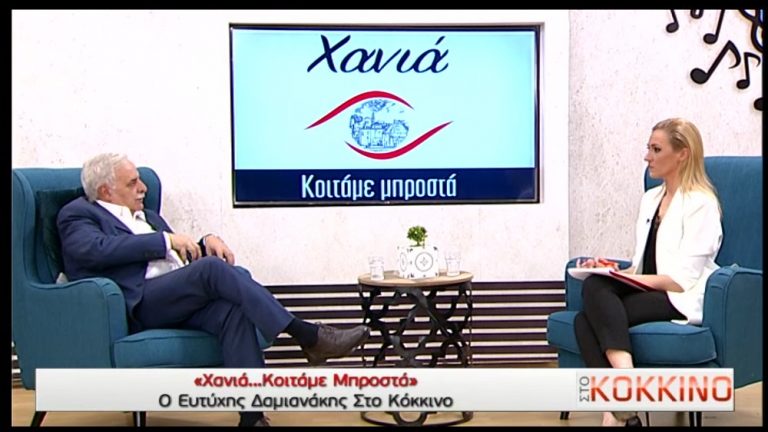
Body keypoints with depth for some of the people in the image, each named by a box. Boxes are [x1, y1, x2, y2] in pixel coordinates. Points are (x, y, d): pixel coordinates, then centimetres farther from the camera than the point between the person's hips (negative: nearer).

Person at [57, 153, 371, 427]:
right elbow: (97, 249, -14)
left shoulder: (149, 218, 30)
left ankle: (252, 414, -35)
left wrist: (207, 242, 3)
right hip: (137, 304, -6)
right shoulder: (78, 215, 9)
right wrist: (166, 240, -15)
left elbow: (185, 260, 26)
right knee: (213, 268, -30)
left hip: (179, 298, 7)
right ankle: (308, 336, -29)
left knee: (233, 309, -27)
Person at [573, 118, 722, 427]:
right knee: (590, 303, -26)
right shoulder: (649, 199, 19)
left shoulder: (701, 204, -5)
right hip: (646, 291, 7)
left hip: (680, 299, -7)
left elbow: (684, 279, -13)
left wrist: (632, 279, -19)